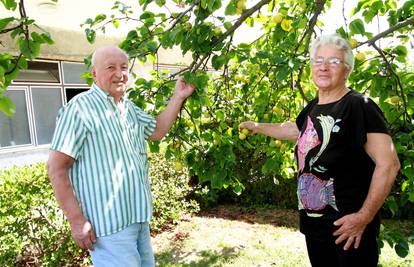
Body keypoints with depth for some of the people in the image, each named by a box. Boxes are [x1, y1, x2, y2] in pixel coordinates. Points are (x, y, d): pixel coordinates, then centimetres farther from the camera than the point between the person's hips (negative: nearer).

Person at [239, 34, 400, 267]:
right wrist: (257, 127, 34)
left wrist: (364, 217, -20)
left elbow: (388, 164, -18)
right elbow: (294, 129, 27)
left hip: (349, 226, -7)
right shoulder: (313, 108, 7)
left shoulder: (360, 106, -14)